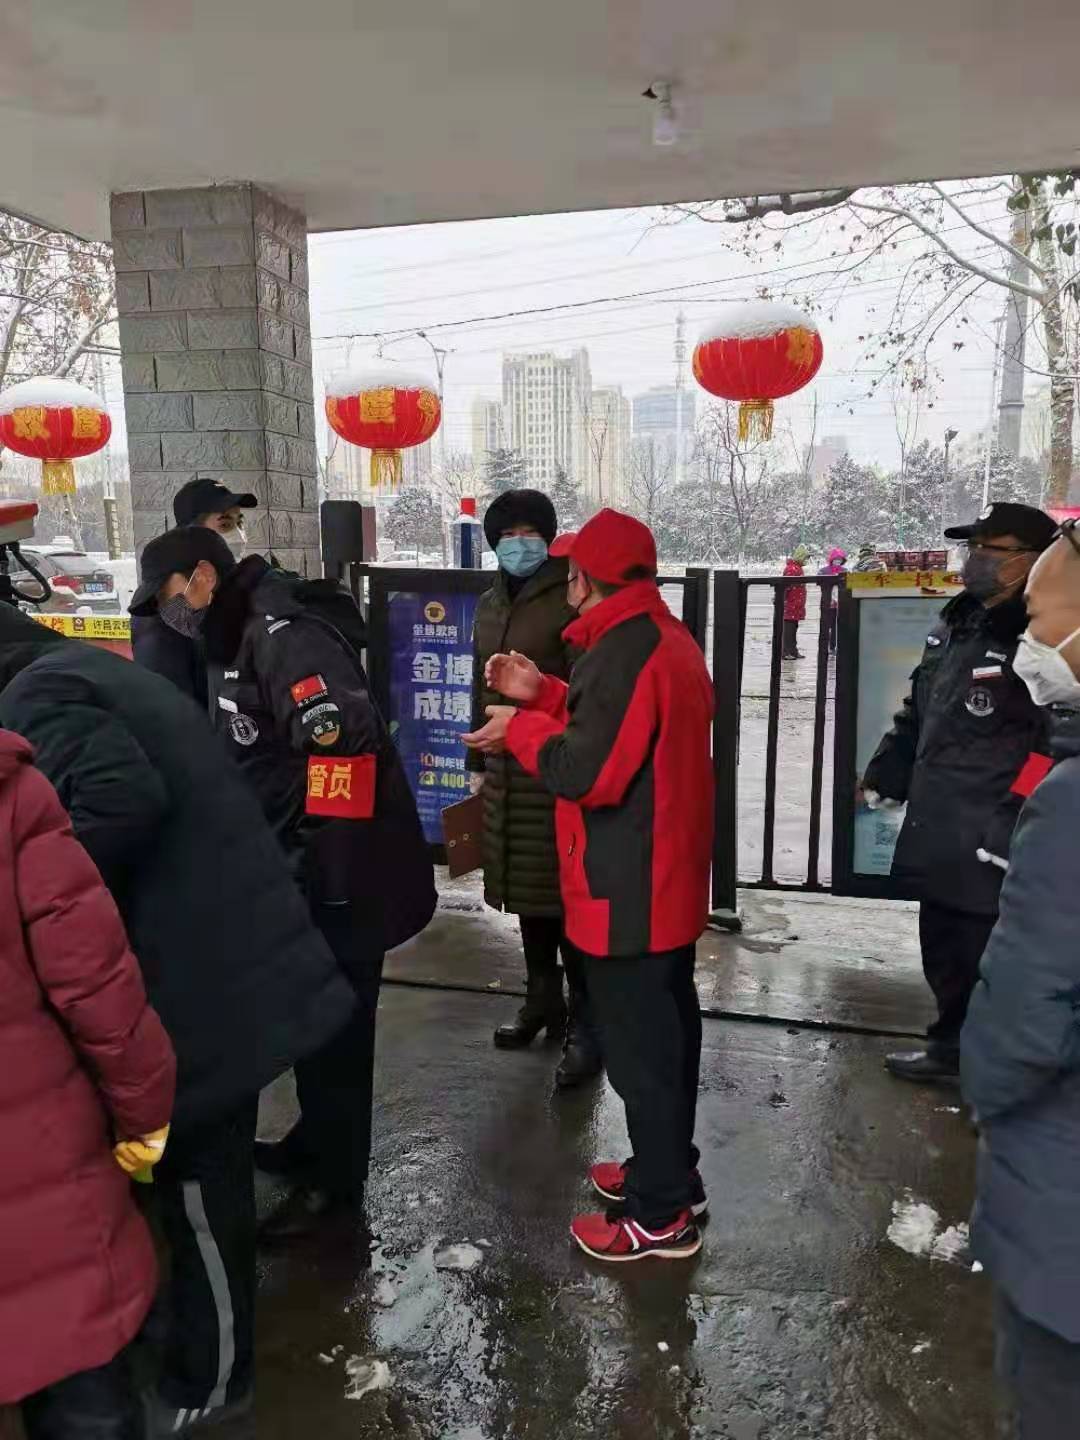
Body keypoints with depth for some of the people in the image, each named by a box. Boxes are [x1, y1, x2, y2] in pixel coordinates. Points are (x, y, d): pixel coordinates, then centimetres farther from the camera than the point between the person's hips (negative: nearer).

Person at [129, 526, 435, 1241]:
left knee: (332, 1027, 4)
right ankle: (314, 1140, 41)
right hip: (292, 869, 10)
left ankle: (335, 1180, 22)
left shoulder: (284, 638, -19)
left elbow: (346, 739, -32)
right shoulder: (231, 647, 14)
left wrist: (328, 867, -28)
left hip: (341, 874, -10)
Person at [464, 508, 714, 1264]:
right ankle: (670, 1172, 37)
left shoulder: (624, 652, -22)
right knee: (667, 1030, 20)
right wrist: (545, 695, 8)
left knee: (639, 1047, 3)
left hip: (627, 892, -10)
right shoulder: (668, 637, 10)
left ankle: (660, 1214, 18)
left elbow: (588, 772, -25)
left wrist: (519, 729, -9)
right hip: (668, 881, 10)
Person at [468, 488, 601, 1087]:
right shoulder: (489, 604, 14)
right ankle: (542, 1001, 32)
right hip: (507, 770, 7)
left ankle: (585, 1024, 10)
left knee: (567, 896, -2)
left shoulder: (567, 601, -9)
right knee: (527, 892, 16)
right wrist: (477, 763, 18)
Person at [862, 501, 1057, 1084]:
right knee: (943, 952, 21)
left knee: (989, 961, 3)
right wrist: (881, 779, 23)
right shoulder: (956, 624, 12)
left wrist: (1008, 828, -23)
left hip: (992, 849, -9)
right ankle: (953, 1047, 40)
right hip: (939, 836, 9)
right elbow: (917, 714, 22)